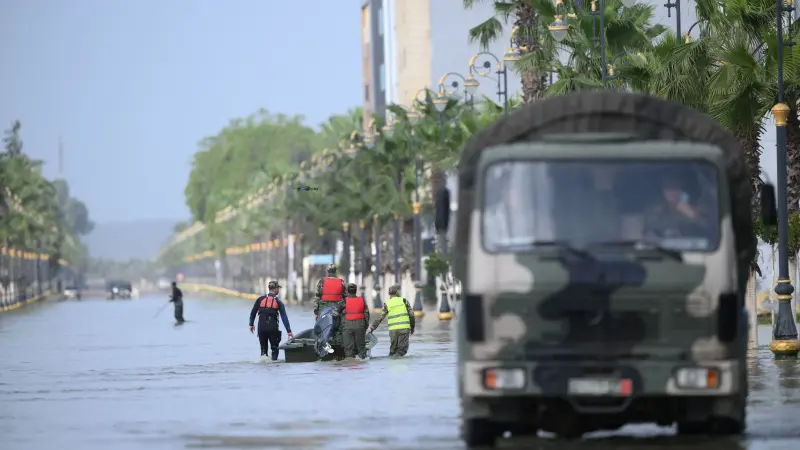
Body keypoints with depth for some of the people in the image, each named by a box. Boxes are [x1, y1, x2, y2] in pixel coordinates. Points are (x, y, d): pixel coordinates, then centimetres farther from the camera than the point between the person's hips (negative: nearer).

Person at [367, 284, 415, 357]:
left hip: (393, 329, 2)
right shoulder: (404, 301, 4)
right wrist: (412, 328, 13)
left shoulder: (387, 304, 6)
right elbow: (411, 314, 2)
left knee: (393, 350, 15)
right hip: (404, 328, -2)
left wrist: (371, 328, 12)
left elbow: (380, 318, 4)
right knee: (402, 349, -1)